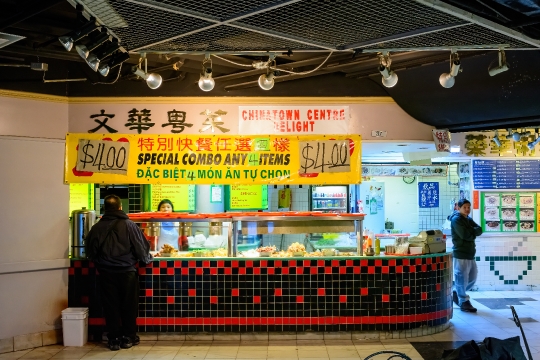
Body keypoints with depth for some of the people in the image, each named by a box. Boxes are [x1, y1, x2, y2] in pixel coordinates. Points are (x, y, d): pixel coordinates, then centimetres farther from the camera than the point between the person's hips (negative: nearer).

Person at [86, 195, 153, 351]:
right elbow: (141, 246, -7)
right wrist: (147, 258, 13)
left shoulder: (96, 228, -1)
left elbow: (90, 252, 6)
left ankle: (114, 339, 16)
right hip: (127, 271, -2)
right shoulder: (129, 225, -9)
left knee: (111, 305, 10)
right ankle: (128, 337, 18)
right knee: (129, 305, 11)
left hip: (106, 273, 2)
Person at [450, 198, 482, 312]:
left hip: (470, 253, 9)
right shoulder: (456, 219, -11)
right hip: (461, 253, -9)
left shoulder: (469, 219, 17)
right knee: (462, 278, -3)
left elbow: (479, 230, 4)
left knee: (472, 277, 16)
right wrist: (473, 232, -3)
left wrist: (471, 231, -13)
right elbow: (465, 235, -20)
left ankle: (456, 293, 30)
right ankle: (464, 302, 6)